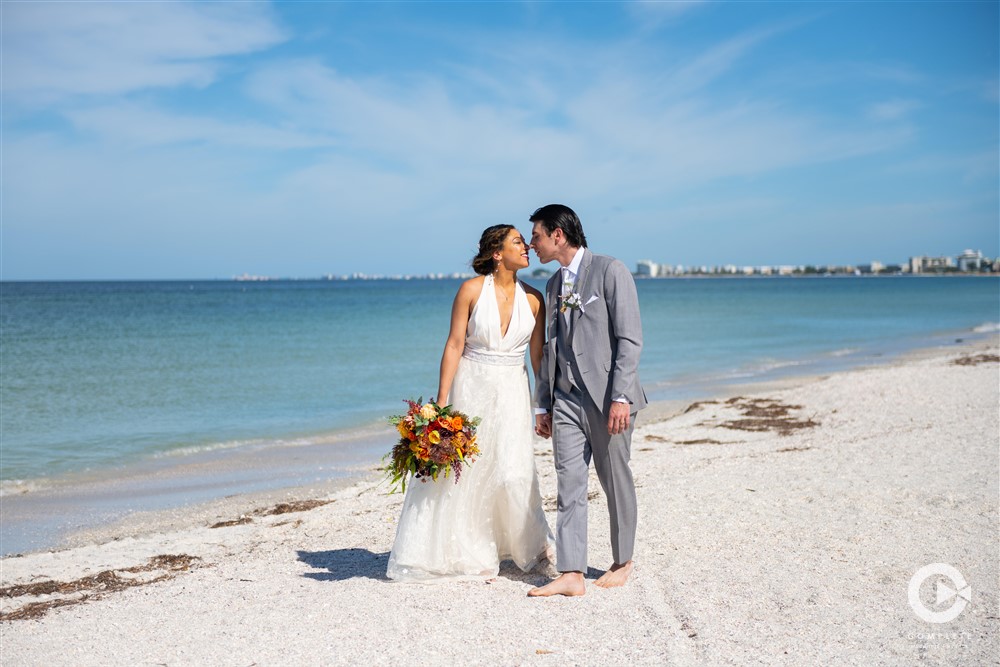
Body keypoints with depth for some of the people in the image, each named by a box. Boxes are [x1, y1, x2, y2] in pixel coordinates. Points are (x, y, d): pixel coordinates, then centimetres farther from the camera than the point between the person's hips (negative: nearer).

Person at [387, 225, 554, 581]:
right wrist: (442, 401, -11)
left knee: (514, 474, -5)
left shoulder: (532, 298, 0)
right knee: (456, 469, 4)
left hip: (512, 391, 1)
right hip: (471, 388, -1)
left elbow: (538, 354, 5)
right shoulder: (472, 290, -7)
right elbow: (455, 345, -7)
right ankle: (463, 554, 20)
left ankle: (529, 545, 19)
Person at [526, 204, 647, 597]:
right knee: (569, 485, -1)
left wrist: (620, 397, -18)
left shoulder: (610, 271, -6)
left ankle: (622, 563, 23)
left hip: (607, 398, -6)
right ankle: (571, 575, 0)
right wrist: (543, 404, 17)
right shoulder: (554, 285, 16)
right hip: (567, 399, 6)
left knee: (616, 483, 6)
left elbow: (629, 338, -12)